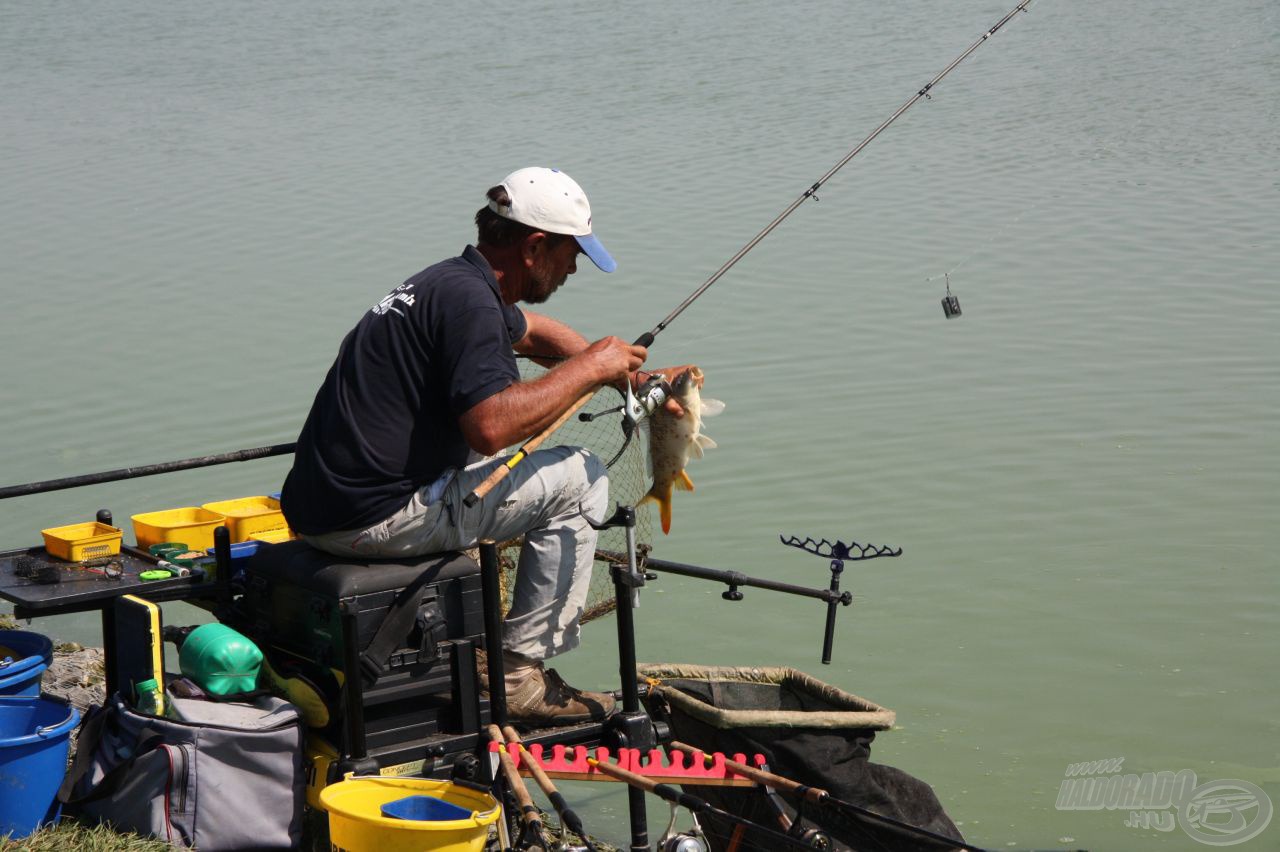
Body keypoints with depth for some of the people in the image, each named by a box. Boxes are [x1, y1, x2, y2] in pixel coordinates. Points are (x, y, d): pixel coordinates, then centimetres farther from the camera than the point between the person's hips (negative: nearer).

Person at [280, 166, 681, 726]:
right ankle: (521, 674, 1)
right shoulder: (467, 299, -15)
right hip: (375, 518, -10)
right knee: (579, 479, -2)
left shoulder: (455, 282, 16)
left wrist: (627, 376, 31)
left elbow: (532, 331, 38)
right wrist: (588, 369, -16)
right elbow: (491, 425, -29)